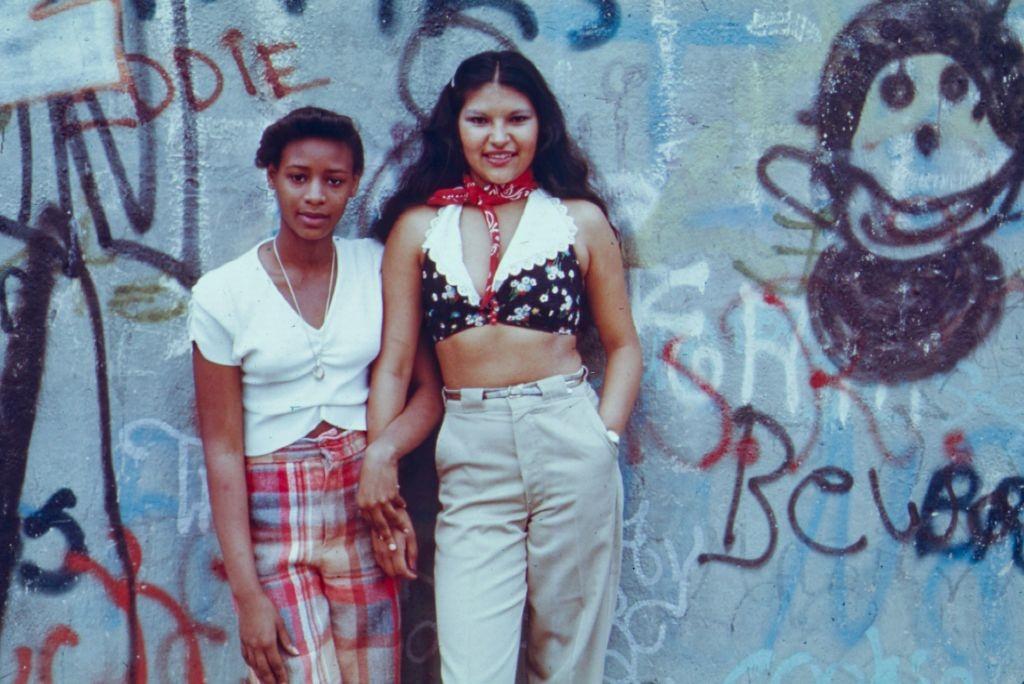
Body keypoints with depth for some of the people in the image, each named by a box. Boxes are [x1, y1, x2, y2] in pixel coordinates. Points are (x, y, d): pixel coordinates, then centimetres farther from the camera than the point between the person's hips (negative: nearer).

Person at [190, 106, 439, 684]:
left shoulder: (378, 266, 4)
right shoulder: (223, 294, -4)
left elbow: (430, 389, 3)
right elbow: (223, 448, -5)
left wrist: (383, 451, -18)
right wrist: (247, 592, -9)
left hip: (361, 505, 3)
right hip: (270, 517, -2)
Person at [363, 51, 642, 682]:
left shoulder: (580, 220, 6)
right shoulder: (419, 226, 7)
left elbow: (623, 346, 11)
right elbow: (394, 364, 7)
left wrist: (605, 437, -3)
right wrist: (379, 482, 2)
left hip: (568, 447, 0)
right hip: (469, 462, 0)